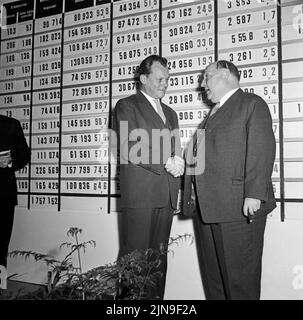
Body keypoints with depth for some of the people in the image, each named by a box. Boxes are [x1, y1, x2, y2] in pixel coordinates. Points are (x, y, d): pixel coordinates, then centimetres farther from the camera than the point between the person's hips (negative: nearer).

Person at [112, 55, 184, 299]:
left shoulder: (170, 113, 23)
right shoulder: (126, 106, 2)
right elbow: (130, 150, -10)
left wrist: (178, 162, -3)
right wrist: (166, 164, -13)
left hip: (166, 195, 6)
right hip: (139, 194, -6)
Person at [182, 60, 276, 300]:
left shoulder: (252, 104, -1)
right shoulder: (213, 113, 24)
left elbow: (262, 149, -13)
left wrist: (254, 193, -21)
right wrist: (193, 194, 15)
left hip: (239, 208, -8)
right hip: (207, 208, 8)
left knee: (240, 277, 0)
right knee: (212, 275, 14)